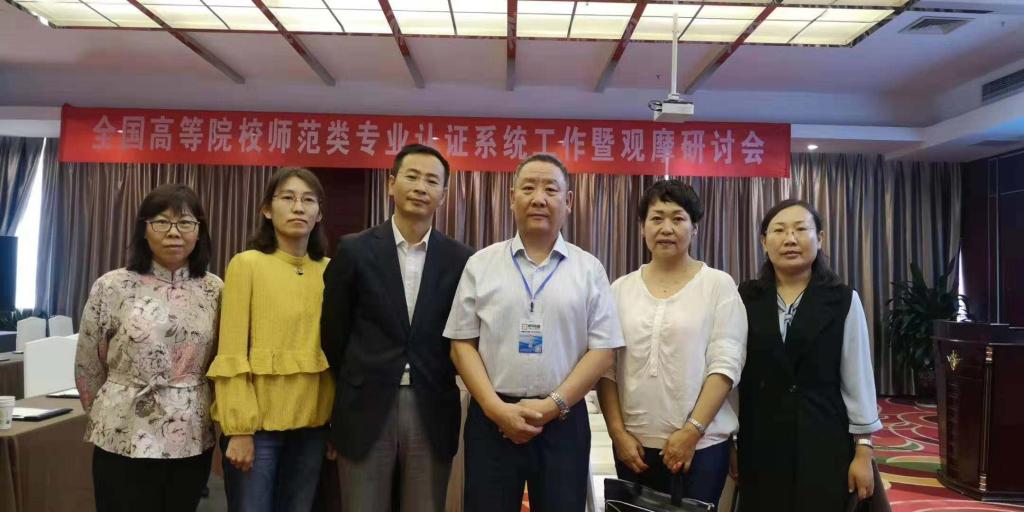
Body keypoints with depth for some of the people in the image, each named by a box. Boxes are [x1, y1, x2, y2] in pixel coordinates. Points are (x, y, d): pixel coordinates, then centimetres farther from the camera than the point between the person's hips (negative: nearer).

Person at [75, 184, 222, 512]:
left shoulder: (215, 290, 1)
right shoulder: (112, 287, -6)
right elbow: (88, 368, 5)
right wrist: (109, 417, 14)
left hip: (194, 441, 2)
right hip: (125, 443, -2)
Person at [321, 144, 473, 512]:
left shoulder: (460, 259, 1)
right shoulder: (355, 250, -1)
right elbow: (333, 332, 5)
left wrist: (435, 385, 7)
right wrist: (353, 392, 9)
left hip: (432, 413, 1)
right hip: (366, 410, -1)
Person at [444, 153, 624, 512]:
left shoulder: (589, 269, 3)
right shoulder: (481, 264, 3)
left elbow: (603, 350, 0)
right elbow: (462, 344, 2)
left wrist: (553, 405, -10)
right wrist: (496, 408, -9)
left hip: (563, 421, 0)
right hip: (491, 419, 0)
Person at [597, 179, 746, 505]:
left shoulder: (719, 285, -1)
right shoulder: (621, 289, 6)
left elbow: (725, 364, -7)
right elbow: (606, 367, 5)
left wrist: (693, 430, -13)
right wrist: (617, 432, -3)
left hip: (702, 443, -2)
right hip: (634, 443, 3)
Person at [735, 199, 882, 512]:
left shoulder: (843, 300, -3)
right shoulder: (745, 299, -1)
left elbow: (858, 380, 0)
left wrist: (863, 451, -1)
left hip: (823, 443, -1)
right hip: (759, 444, 1)